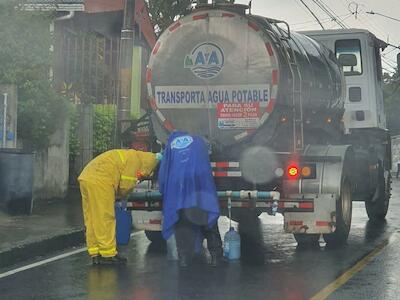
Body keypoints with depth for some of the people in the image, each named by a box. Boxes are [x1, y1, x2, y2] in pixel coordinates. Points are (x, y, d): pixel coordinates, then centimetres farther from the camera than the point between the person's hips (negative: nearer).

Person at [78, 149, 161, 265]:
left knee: (92, 220, 11)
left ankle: (95, 254, 15)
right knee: (105, 219, -3)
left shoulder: (125, 155, 26)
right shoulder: (135, 159, -2)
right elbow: (126, 185, -4)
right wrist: (121, 196, 14)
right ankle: (108, 255, 1)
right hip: (100, 181, -10)